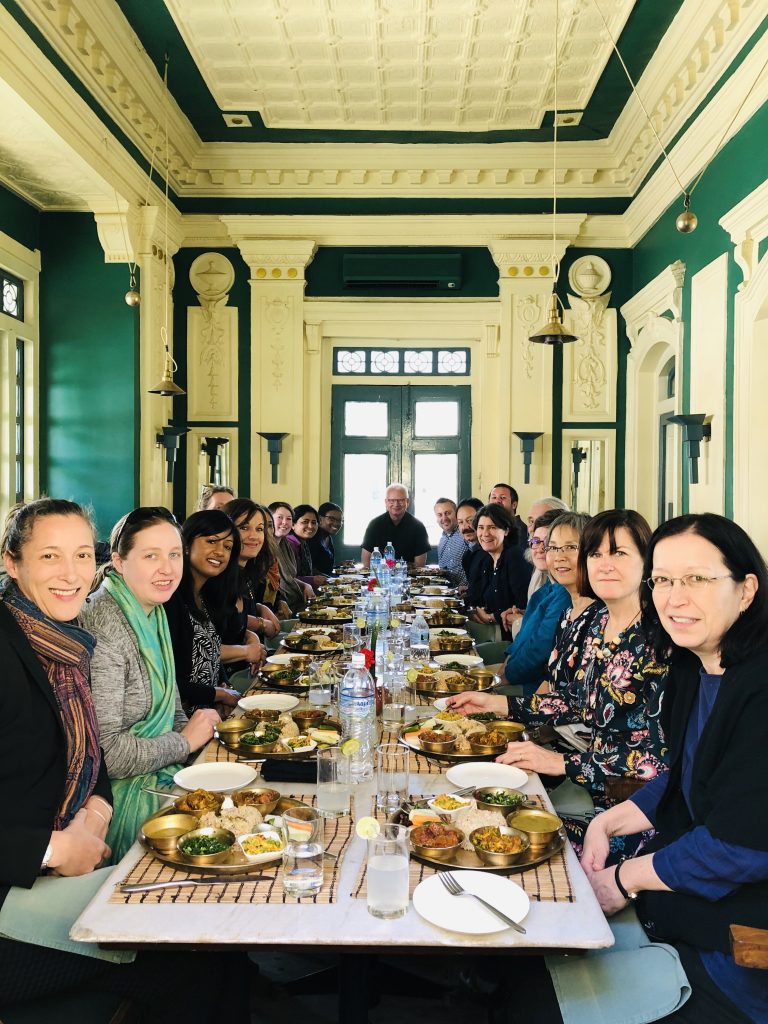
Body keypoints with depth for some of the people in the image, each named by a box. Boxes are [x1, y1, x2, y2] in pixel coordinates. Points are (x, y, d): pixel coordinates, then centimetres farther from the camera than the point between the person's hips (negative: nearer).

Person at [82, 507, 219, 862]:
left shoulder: (152, 613, 5)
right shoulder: (105, 627, -23)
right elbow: (106, 752, -25)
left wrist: (197, 728, -2)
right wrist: (185, 742, -12)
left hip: (158, 775, 8)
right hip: (121, 795, -8)